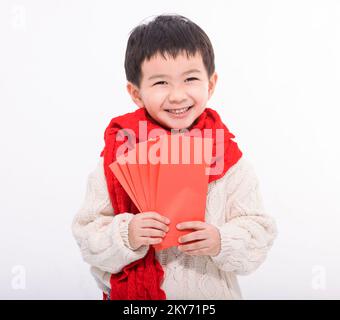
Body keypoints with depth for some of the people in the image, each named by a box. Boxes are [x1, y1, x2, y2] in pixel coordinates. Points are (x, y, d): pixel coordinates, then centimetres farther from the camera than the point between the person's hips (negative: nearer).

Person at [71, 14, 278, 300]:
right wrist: (125, 236, -29)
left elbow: (259, 232, -9)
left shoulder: (231, 160, -11)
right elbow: (88, 238, -12)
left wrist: (222, 242, -25)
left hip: (214, 291, 1)